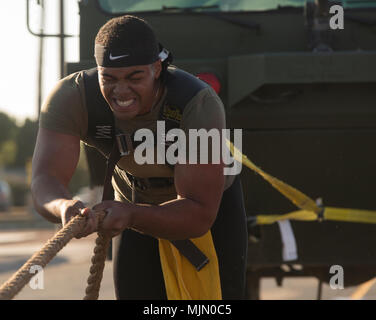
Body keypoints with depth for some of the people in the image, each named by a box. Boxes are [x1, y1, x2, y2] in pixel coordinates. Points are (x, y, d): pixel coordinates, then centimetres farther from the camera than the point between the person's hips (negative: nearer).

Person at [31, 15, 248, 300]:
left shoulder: (200, 104, -39)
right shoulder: (70, 98, -32)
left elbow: (200, 215, -41)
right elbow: (45, 182, -40)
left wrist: (130, 215, -58)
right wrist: (66, 208, -64)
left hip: (212, 200, -2)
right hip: (137, 202, 2)